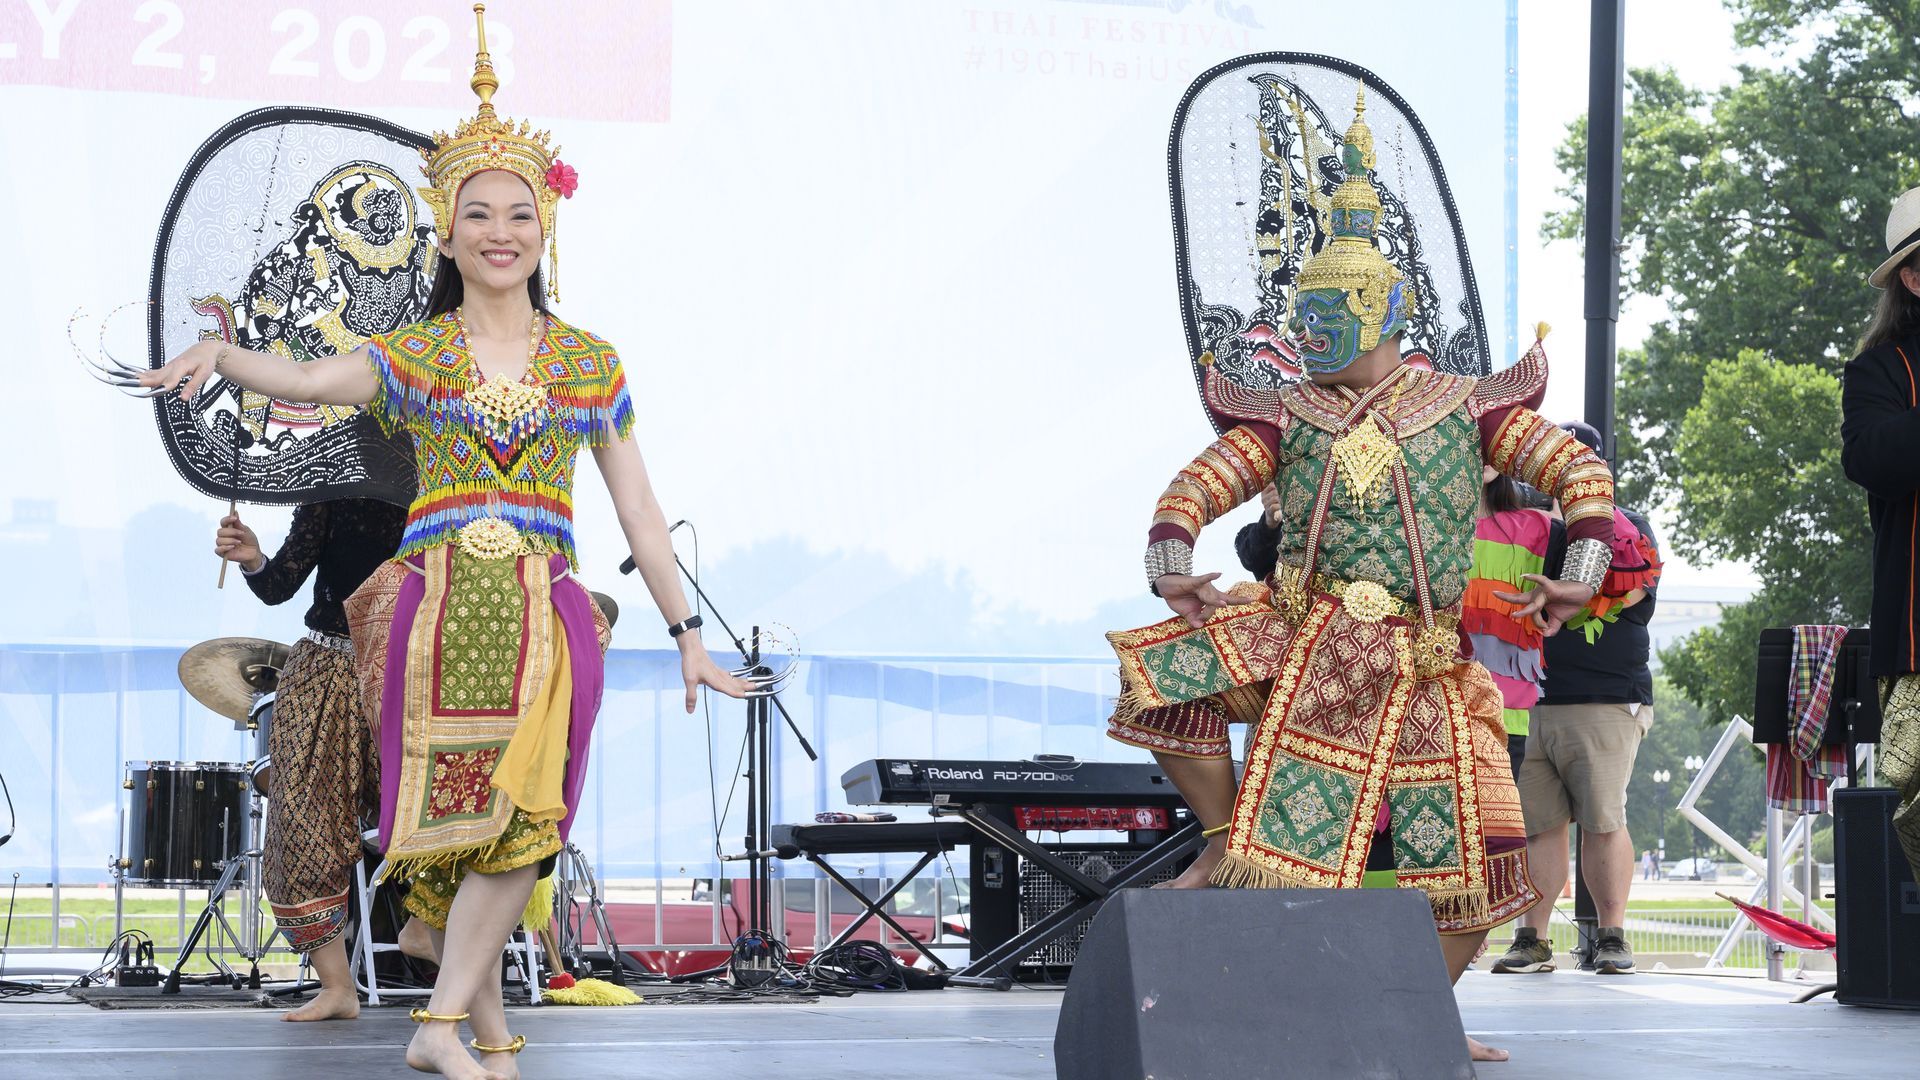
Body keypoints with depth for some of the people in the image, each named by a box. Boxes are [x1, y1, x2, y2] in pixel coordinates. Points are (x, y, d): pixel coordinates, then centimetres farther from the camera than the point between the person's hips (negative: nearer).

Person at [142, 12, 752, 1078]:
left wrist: (688, 637, 12)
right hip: (436, 607, 0)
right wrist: (219, 353, -33)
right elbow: (308, 379, -12)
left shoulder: (590, 362, 12)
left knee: (521, 812, -16)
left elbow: (638, 511, 14)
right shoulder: (412, 354, 8)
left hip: (543, 614, 0)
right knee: (457, 830, -3)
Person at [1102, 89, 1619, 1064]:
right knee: (1163, 677, -26)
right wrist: (1173, 562, -21)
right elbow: (1194, 489, 1)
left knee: (1476, 853, -3)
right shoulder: (1285, 419, 8)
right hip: (1304, 638, 0)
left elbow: (1579, 470, 5)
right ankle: (1223, 838, -5)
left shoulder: (1463, 408, 6)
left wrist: (1580, 572, -10)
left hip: (1423, 662, 0)